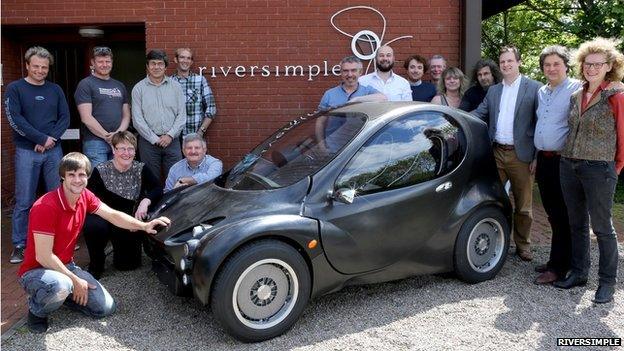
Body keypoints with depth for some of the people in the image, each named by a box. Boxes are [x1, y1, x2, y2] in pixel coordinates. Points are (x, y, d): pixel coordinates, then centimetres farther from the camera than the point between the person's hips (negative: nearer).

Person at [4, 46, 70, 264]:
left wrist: (52, 138, -11)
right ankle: (19, 245, 11)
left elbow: (65, 117, 5)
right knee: (24, 201, 0)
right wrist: (42, 139, -14)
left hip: (54, 150, 3)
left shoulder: (55, 90, 10)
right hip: (27, 151, -3)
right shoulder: (15, 88, 1)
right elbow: (14, 119, -9)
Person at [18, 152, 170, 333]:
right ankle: (37, 309, -6)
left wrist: (144, 225, -16)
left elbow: (112, 215, -1)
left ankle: (60, 294, 18)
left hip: (66, 265, 7)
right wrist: (75, 280, -20)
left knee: (106, 308, -1)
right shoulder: (46, 206, -27)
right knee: (61, 285, -41)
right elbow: (43, 257, -26)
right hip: (36, 271, -7)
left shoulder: (85, 196, -4)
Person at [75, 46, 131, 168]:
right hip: (95, 142, -5)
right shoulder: (85, 85, 0)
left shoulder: (120, 86, 18)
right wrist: (107, 136, -11)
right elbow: (86, 118, -9)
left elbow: (126, 115, 16)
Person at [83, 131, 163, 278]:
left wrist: (146, 201, -27)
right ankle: (96, 265, -4)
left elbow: (158, 189, -8)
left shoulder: (141, 169, -2)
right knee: (93, 226, -34)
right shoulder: (101, 170, -7)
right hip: (104, 216, 0)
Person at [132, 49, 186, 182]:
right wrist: (154, 139, -8)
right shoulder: (139, 88, 4)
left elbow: (182, 114, 5)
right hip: (148, 141, -1)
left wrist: (170, 135, -7)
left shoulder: (175, 86, 8)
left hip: (172, 140, 1)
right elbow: (137, 119, -2)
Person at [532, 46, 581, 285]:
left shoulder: (576, 89, -7)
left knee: (562, 217, -1)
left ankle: (558, 267, 7)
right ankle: (556, 260, 25)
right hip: (544, 159, 7)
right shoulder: (541, 92, 16)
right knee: (552, 214, 14)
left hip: (563, 160, -7)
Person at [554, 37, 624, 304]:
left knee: (601, 226, 1)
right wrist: (566, 155, 12)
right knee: (577, 224, 14)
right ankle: (578, 272, 27)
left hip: (599, 169, -6)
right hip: (569, 165, 6)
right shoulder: (576, 96, 12)